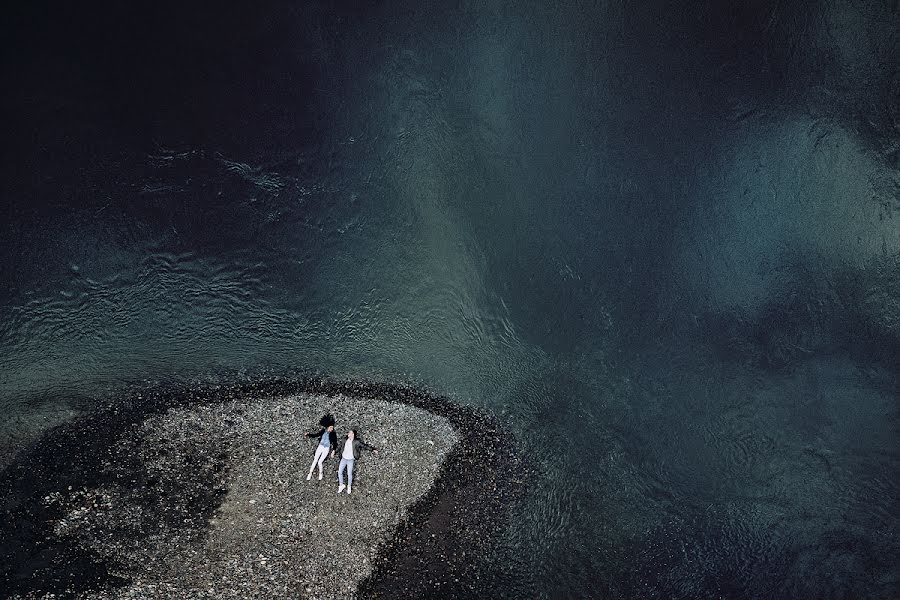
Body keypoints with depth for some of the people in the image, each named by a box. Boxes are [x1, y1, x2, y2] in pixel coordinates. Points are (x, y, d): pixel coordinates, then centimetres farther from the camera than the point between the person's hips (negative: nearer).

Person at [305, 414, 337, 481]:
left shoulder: (333, 434, -13)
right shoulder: (323, 431, -7)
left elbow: (335, 443, -8)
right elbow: (316, 434, 0)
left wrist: (333, 452, -14)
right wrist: (309, 434, -14)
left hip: (326, 449, -3)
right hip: (320, 447, 3)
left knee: (319, 462, -3)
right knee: (315, 461, 6)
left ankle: (320, 473, 24)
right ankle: (310, 474, 20)